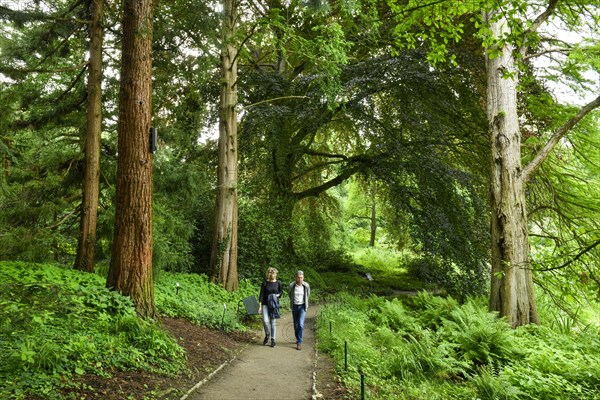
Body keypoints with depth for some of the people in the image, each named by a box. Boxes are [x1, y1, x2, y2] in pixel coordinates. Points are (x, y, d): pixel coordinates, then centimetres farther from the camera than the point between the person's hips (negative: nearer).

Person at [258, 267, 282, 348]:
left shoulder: (278, 283, 0)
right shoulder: (265, 283, -4)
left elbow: (281, 291, 16)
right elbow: (261, 294, -4)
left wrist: (278, 295, -7)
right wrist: (260, 306, -8)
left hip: (274, 304, 1)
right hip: (265, 304, -1)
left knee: (273, 322, 3)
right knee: (265, 320, -16)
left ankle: (273, 340, 13)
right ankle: (267, 335, 12)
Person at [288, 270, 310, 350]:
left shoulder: (306, 286, -12)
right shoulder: (291, 285, -12)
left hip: (302, 306, -2)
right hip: (294, 307, 2)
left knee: (301, 324, -15)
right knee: (296, 324, 12)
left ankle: (299, 343, -10)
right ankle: (298, 339, 34)